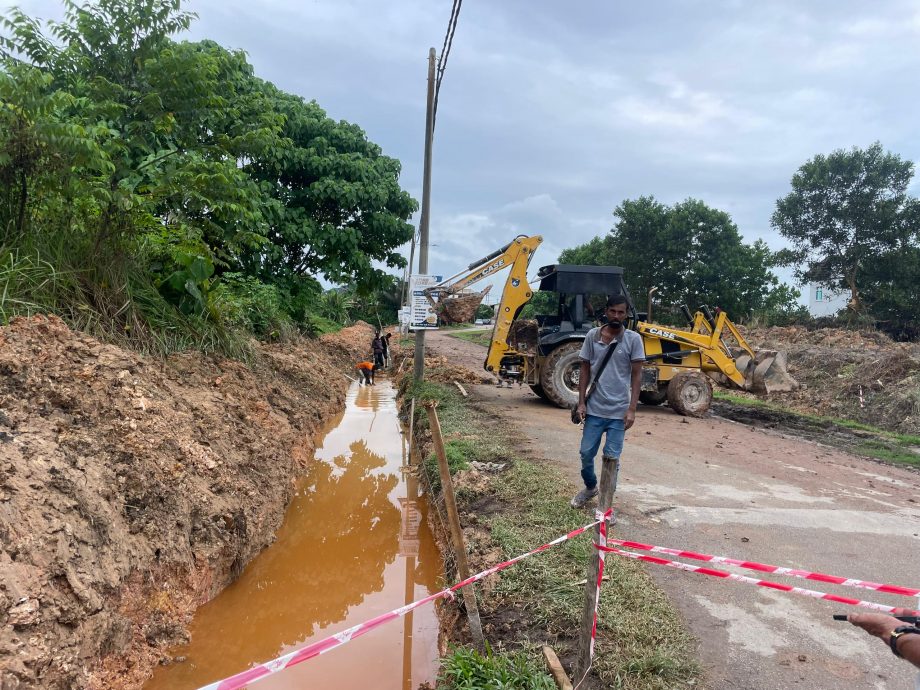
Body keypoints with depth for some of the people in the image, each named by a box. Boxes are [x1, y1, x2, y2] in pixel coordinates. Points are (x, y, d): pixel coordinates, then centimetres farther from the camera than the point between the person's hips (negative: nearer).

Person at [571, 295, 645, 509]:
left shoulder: (633, 339, -5)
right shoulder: (592, 336, 0)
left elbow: (636, 375, -4)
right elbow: (585, 370, 6)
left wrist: (632, 409, -9)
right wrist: (581, 402, 1)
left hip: (619, 411, -2)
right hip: (594, 408, 2)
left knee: (611, 457, 4)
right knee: (586, 452, 9)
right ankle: (590, 487, 36)